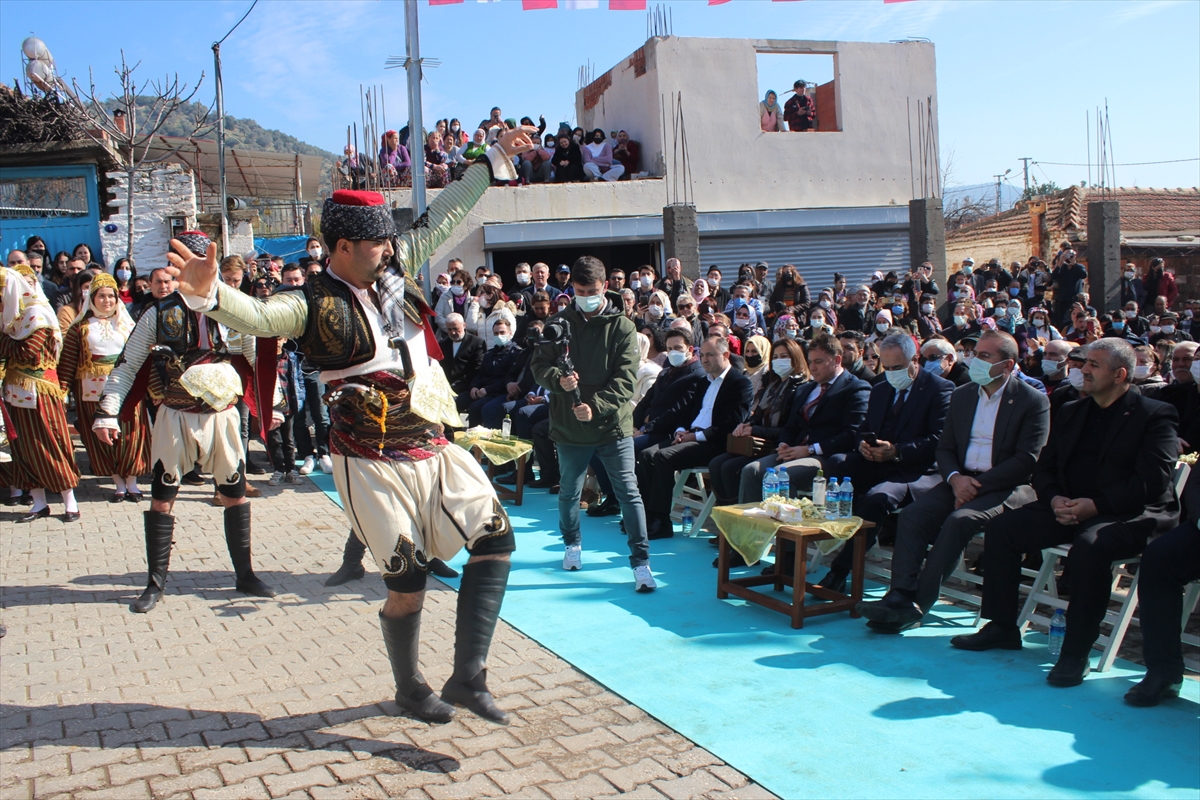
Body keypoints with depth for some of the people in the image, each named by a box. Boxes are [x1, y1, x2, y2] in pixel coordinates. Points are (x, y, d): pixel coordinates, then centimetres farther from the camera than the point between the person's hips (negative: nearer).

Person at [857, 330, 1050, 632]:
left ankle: (918, 605, -25)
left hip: (1006, 487, -5)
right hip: (961, 480, 5)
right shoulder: (961, 395, 14)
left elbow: (1027, 460, -12)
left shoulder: (1033, 401, -4)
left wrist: (978, 485, -18)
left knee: (959, 521, -31)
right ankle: (900, 597, -27)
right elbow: (945, 448, 13)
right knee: (912, 515, -21)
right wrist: (955, 479, -9)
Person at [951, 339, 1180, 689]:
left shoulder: (1155, 415, -2)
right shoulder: (1071, 412, 18)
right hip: (1069, 509, 7)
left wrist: (1097, 504, -23)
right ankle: (1002, 627, -1)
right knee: (1001, 527, -10)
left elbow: (1152, 481, -15)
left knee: (1090, 545, -37)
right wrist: (1054, 499, -8)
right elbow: (1044, 468, 14)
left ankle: (1077, 651, -26)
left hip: (1129, 514, -6)